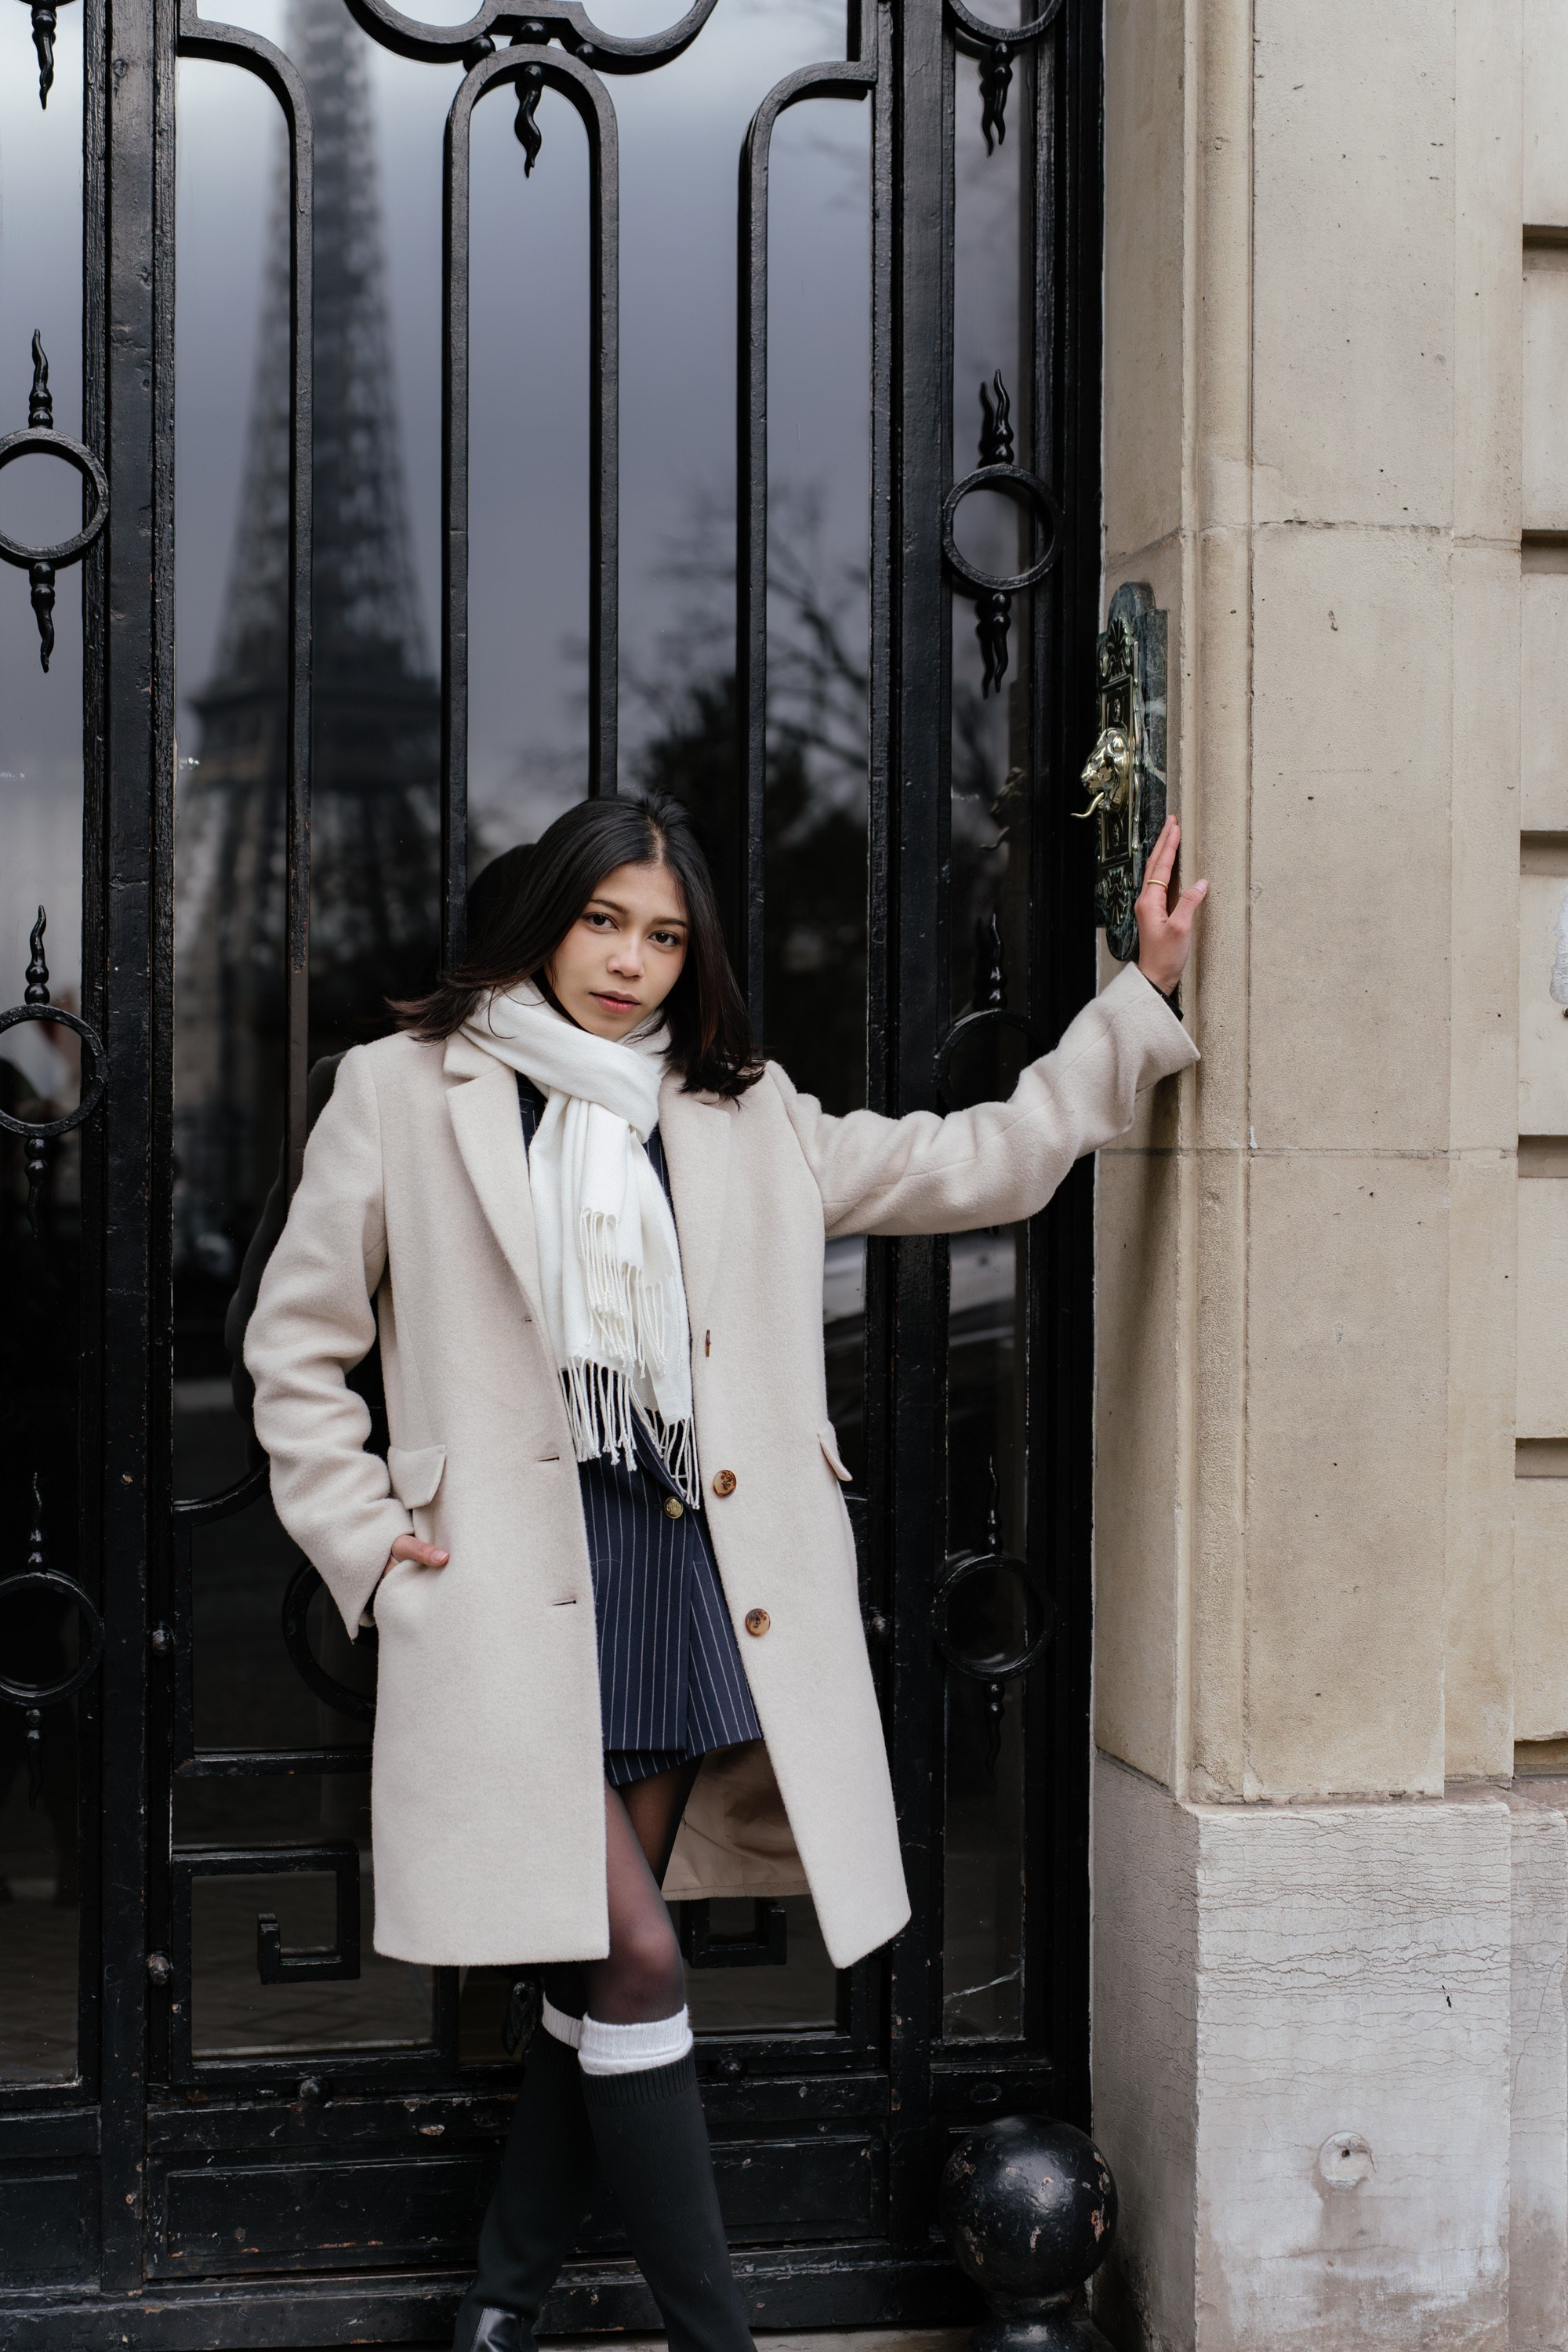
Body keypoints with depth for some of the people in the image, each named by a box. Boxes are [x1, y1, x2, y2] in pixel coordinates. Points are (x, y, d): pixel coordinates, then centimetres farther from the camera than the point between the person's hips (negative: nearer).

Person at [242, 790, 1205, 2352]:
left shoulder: (745, 1120, 13)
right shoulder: (408, 1090, 4)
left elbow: (978, 1165, 14)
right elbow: (296, 1340, 9)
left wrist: (1143, 997, 12)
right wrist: (363, 1535, 0)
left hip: (688, 1577, 4)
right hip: (513, 1580, -4)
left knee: (597, 1973, 9)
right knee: (635, 1963, -10)